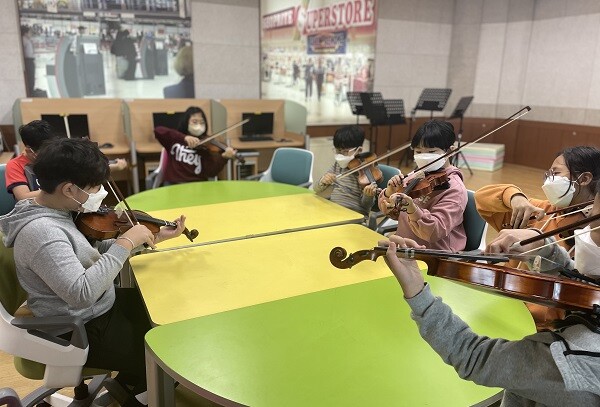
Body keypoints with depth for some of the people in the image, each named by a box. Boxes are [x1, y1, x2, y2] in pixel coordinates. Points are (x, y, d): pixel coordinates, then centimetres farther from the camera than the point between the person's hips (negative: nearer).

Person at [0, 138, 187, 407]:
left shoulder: (61, 211, -2)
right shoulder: (40, 231, -30)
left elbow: (97, 251, 6)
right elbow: (82, 293, -37)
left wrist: (154, 238, -1)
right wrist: (126, 242, -33)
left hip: (100, 308, 9)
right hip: (80, 332, -9)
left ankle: (129, 381, 35)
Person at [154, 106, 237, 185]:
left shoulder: (206, 145, 5)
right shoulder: (174, 139, 8)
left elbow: (211, 172, -7)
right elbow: (158, 131, -12)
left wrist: (224, 157, -26)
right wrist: (184, 137, -24)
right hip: (173, 183, 0)